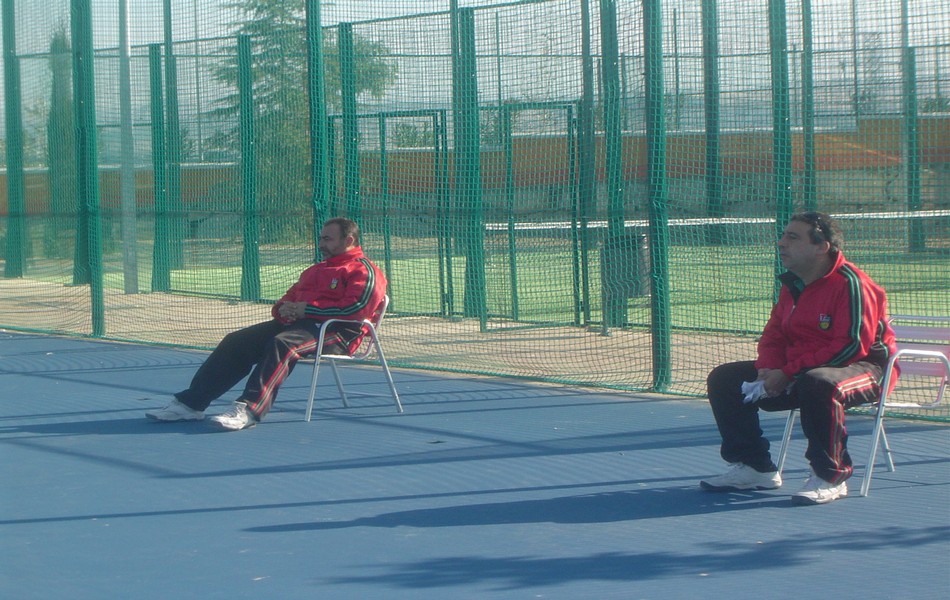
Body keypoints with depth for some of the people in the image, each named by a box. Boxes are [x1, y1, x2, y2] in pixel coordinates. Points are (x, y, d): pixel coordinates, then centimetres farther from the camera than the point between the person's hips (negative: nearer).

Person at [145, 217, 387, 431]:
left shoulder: (364, 271, 1)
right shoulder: (315, 270, 32)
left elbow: (356, 307, -16)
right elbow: (289, 298, 31)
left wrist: (306, 309, -13)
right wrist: (283, 309, 4)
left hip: (335, 333, -9)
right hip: (294, 323, 9)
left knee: (281, 344, -38)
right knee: (236, 342, -6)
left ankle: (249, 409, -50)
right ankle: (190, 403, -9)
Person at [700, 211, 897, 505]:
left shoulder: (850, 283, -19)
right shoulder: (791, 284, 8)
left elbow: (851, 346, -26)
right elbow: (774, 335, 14)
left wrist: (789, 373, -24)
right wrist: (768, 369, -11)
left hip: (862, 369, -9)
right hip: (797, 373, 9)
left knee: (817, 385, -44)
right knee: (724, 379, 2)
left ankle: (830, 478, -27)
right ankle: (754, 467, 6)